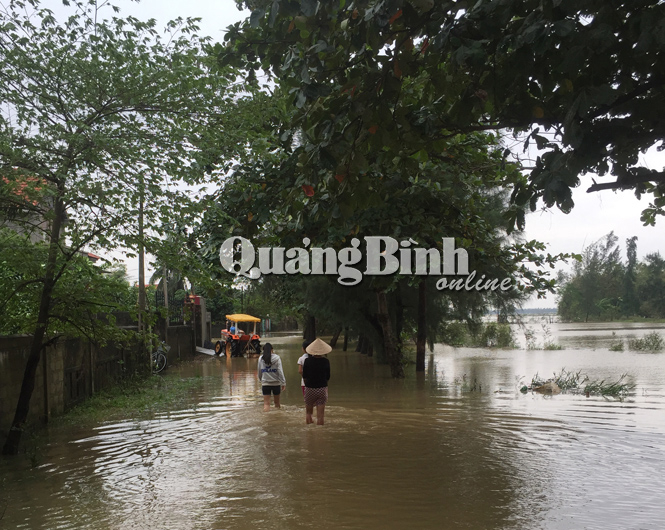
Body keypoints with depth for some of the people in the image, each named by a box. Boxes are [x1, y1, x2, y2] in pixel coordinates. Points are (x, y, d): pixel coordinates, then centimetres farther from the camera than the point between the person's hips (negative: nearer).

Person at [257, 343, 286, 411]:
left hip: (265, 383, 1)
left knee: (266, 404, 0)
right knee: (277, 402, 15)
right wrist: (283, 382, -5)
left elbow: (259, 372, 10)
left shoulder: (261, 359, -1)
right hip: (276, 383, 0)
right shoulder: (276, 358, -7)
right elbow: (280, 371, -10)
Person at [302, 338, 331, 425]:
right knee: (320, 415, 3)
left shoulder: (307, 361, -8)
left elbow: (304, 376, -2)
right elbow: (328, 377, 3)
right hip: (322, 389, 0)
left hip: (310, 389, 0)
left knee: (308, 412, 17)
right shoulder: (326, 362, -5)